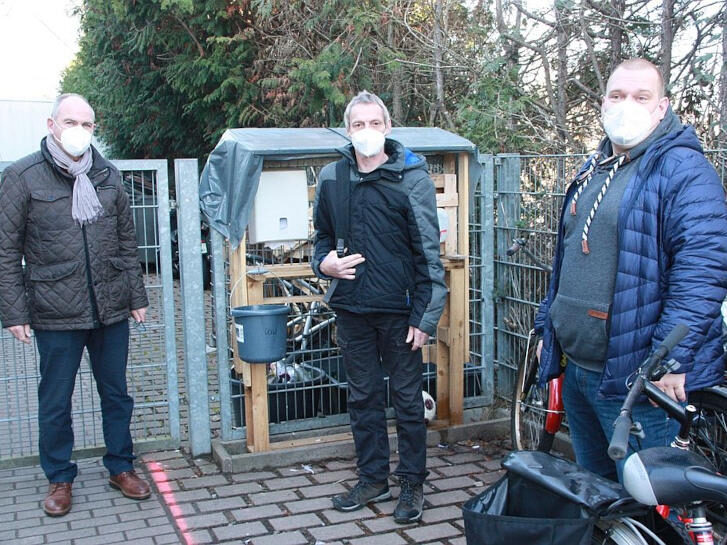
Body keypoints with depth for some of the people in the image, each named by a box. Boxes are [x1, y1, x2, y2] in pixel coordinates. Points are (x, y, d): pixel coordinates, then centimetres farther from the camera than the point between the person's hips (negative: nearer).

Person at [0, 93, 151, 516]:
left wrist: (137, 296, 10)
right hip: (56, 314, -3)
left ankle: (121, 466, 31)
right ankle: (60, 478, 26)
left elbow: (127, 241, 13)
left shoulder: (107, 175, 8)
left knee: (116, 392, 14)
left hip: (111, 308, 3)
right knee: (56, 401, 9)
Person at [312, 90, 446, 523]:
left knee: (407, 398, 7)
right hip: (352, 308, 4)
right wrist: (324, 262, -4)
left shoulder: (411, 176, -7)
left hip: (398, 309, -4)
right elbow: (323, 235, 19)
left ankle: (413, 483, 22)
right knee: (363, 397, 14)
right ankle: (373, 479, 29)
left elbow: (428, 251, -9)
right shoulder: (331, 178, 5)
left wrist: (425, 316, -13)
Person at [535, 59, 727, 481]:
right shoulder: (593, 171, 16)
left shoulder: (682, 168, -12)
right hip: (576, 368, 8)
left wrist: (672, 358, -26)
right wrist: (548, 326, 22)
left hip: (635, 377, -8)